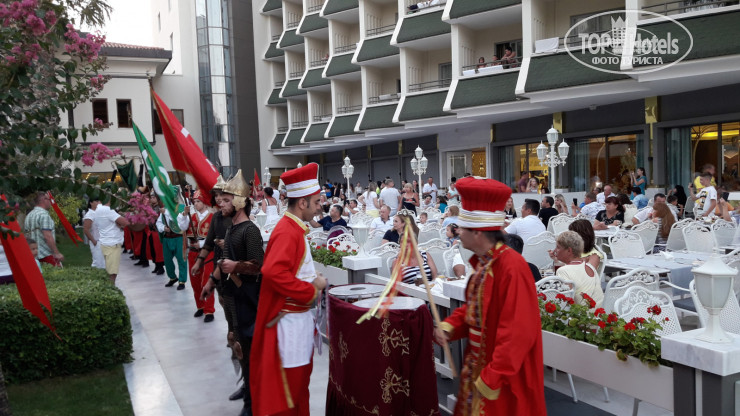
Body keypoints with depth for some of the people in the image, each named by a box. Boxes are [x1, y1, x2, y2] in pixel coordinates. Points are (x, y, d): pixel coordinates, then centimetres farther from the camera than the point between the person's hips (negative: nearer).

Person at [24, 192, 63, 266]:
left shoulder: (29, 215, 16)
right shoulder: (44, 215, -12)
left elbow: (27, 236, 20)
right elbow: (47, 236, -21)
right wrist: (57, 253, -21)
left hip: (33, 255, 9)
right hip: (46, 255, -9)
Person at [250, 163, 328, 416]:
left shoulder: (293, 229, 10)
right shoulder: (287, 232, -21)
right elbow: (273, 272, -33)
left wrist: (312, 280, 6)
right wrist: (311, 291, -23)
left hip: (298, 316, 10)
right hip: (288, 320, -10)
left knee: (299, 379, 20)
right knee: (288, 382, 2)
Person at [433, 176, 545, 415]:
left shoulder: (512, 268, -25)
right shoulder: (483, 262, 3)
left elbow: (518, 333, -26)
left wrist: (492, 378, -23)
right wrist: (450, 326, -3)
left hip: (504, 378, -8)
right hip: (479, 366, 9)